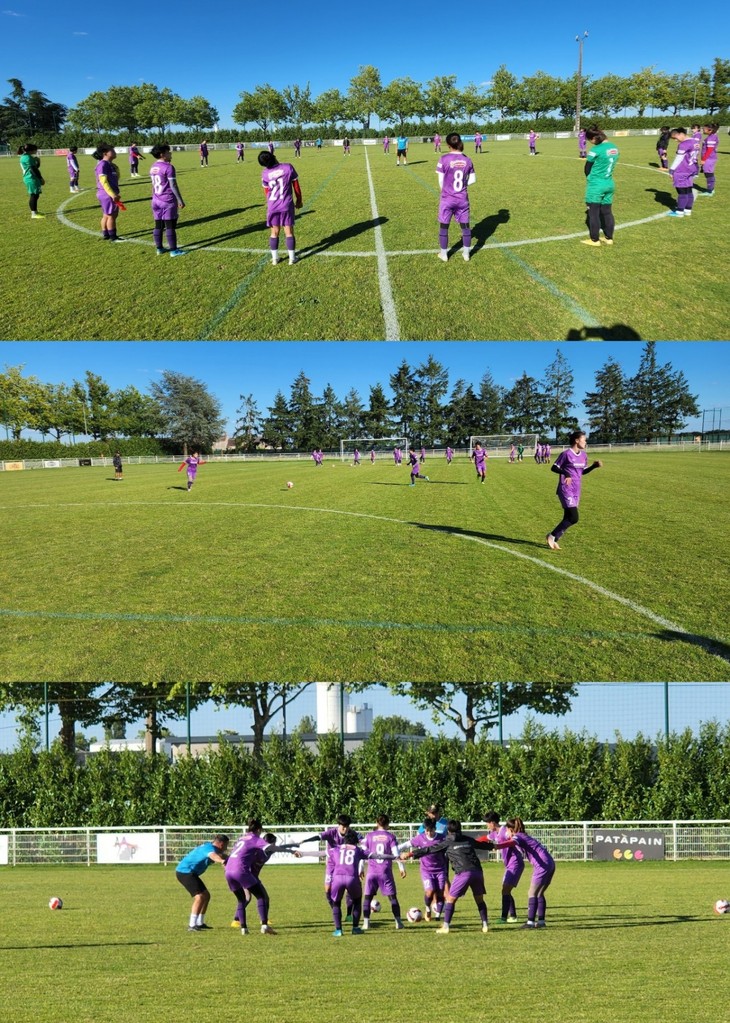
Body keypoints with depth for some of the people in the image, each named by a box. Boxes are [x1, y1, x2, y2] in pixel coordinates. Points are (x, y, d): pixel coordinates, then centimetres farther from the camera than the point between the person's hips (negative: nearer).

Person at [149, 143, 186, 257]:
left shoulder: (153, 167, 9)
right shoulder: (168, 167, -14)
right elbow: (173, 185, -15)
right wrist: (180, 200, -9)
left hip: (156, 201, 7)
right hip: (168, 201, -7)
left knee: (158, 225, 11)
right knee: (170, 226, -3)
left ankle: (159, 248, 16)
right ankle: (173, 250, 0)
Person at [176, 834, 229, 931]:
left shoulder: (210, 847, 10)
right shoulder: (209, 848, -22)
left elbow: (223, 856, 30)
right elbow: (213, 855, -47)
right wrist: (221, 861, -67)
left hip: (190, 872, 11)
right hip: (185, 871, -11)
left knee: (206, 895, 14)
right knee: (199, 896, -20)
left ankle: (200, 923, 22)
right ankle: (192, 925, -21)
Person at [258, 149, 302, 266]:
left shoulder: (265, 174, -4)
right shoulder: (288, 168, -9)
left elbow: (267, 192, 9)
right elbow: (296, 186, 0)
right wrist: (299, 200, 15)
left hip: (272, 205, 1)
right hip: (287, 204, -1)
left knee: (274, 232, 13)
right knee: (289, 232, 8)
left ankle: (274, 258, 17)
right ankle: (292, 258, 11)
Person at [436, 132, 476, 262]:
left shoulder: (444, 159, -15)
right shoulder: (467, 160, -4)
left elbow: (441, 180, -7)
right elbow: (472, 179, 3)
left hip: (447, 199, -3)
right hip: (463, 199, 3)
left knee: (444, 226, 12)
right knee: (465, 225, 14)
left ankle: (444, 254, 19)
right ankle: (466, 253, 22)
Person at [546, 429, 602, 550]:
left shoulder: (583, 455, 10)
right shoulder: (566, 454, -12)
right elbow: (553, 468, -7)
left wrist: (594, 466, 5)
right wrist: (565, 473, -25)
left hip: (576, 491, 8)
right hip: (566, 490, -8)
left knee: (568, 518, 7)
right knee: (573, 518, -15)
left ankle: (553, 539, 18)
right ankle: (552, 536, -2)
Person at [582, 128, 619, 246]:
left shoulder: (596, 150, -19)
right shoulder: (614, 148, 4)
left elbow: (587, 168, -8)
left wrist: (589, 178, 12)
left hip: (596, 185, -7)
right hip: (609, 184, 7)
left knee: (594, 213, 3)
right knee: (607, 212, 14)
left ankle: (594, 240, 8)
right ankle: (609, 238, 19)